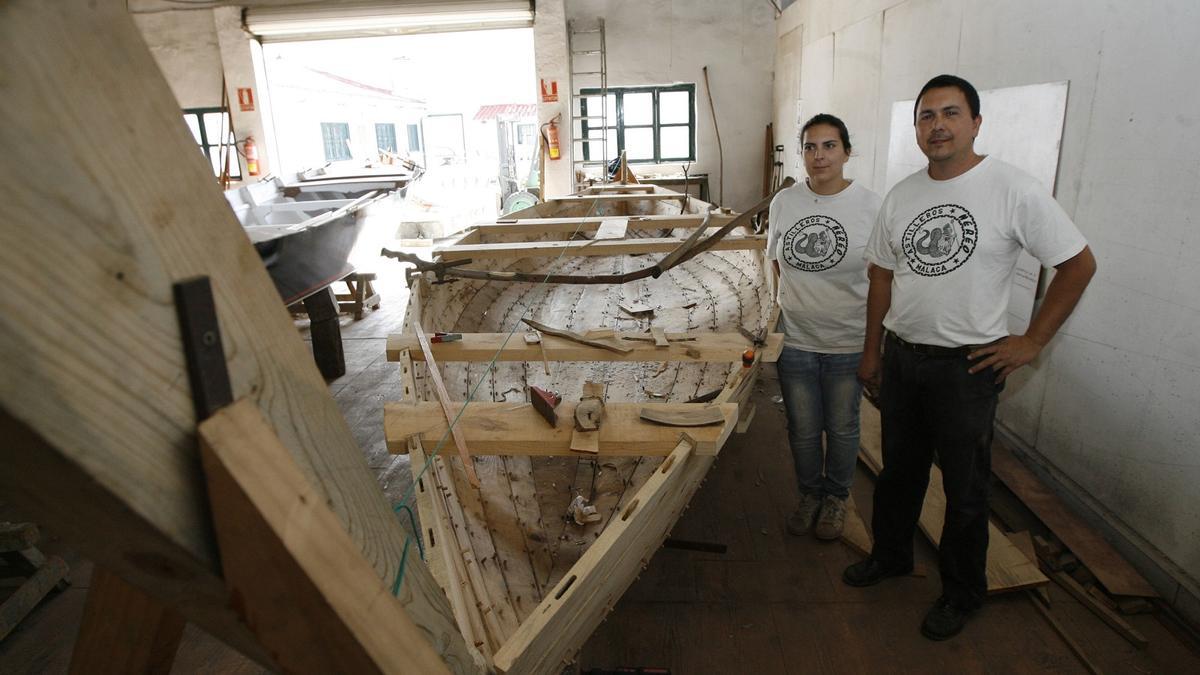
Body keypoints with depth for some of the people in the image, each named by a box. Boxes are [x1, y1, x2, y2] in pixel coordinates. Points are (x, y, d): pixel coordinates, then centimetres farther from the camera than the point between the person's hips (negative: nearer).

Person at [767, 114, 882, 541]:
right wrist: (795, 299, 6)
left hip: (849, 343, -2)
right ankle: (810, 494, 40)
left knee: (842, 427, 15)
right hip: (795, 340, 2)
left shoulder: (870, 206, -10)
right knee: (802, 429, 15)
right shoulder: (784, 203, -2)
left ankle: (836, 497, 40)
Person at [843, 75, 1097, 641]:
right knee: (898, 471, 20)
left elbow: (1078, 264, -6)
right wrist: (871, 351, 11)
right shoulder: (901, 195, 4)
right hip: (900, 355, 5)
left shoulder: (1013, 190, -12)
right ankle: (891, 555, 42)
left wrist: (1032, 342, -8)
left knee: (964, 489, 10)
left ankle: (962, 592, 31)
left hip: (967, 365, -4)